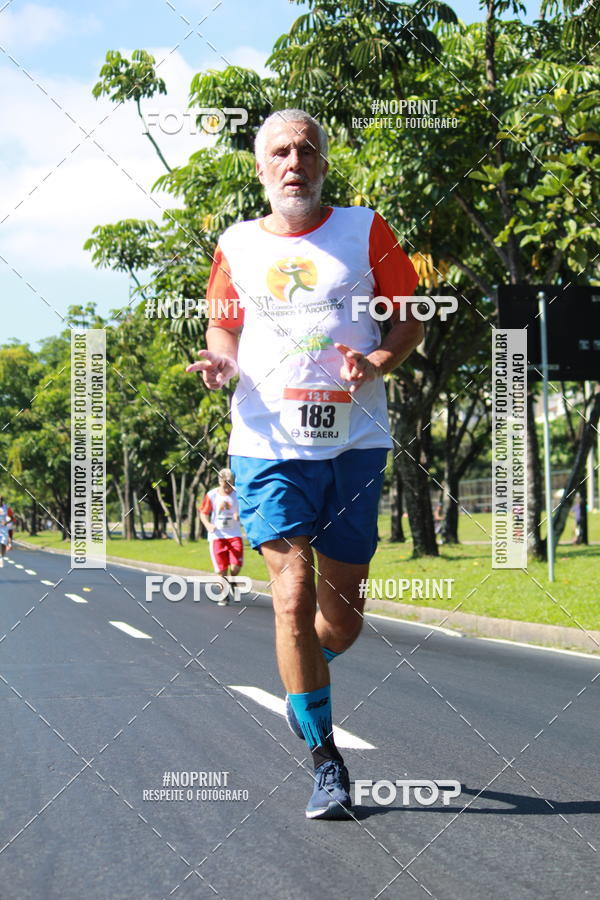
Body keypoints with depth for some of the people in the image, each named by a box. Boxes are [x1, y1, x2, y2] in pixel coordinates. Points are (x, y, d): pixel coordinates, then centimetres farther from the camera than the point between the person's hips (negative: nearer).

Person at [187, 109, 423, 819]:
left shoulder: (363, 229, 6)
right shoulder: (236, 245, 9)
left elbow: (410, 317, 10)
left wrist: (376, 362, -11)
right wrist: (222, 362, -6)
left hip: (354, 443, 1)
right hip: (269, 444, 0)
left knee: (341, 613, 6)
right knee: (293, 596, -13)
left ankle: (303, 679, 41)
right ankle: (324, 760, -2)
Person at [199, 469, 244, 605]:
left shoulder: (237, 495, 1)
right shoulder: (211, 495, -1)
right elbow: (203, 513, 5)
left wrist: (239, 516, -15)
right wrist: (208, 525, -15)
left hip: (234, 535, 0)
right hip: (217, 535, 0)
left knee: (236, 567, -12)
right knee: (221, 569, -2)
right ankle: (224, 595, 18)